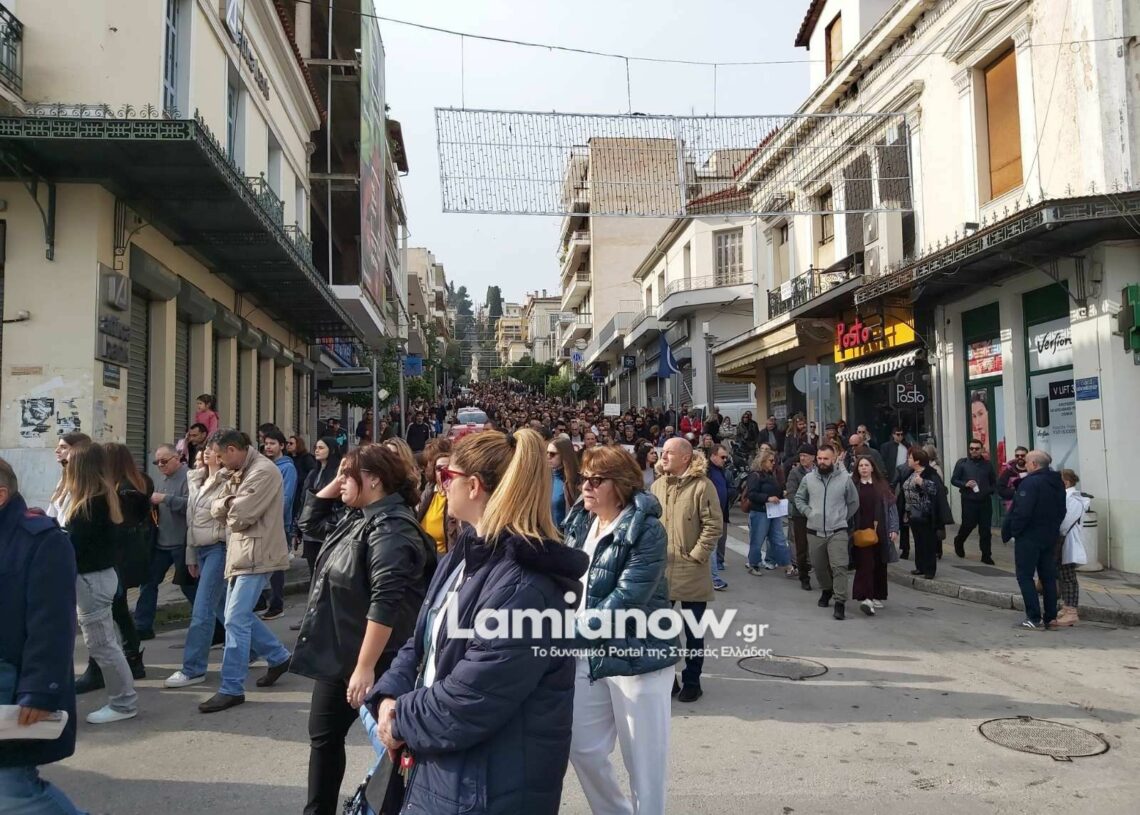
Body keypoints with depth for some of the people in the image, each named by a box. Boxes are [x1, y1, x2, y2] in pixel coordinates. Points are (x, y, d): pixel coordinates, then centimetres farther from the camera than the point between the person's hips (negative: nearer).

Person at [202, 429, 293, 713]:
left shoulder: (263, 471, -17)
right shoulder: (237, 472, 15)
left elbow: (240, 516, -21)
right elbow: (217, 508, 12)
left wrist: (228, 506, -1)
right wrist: (228, 503, -9)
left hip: (255, 556, -10)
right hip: (239, 553, 10)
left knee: (235, 620, -8)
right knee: (240, 616, 17)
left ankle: (231, 689, -1)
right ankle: (279, 657, 32)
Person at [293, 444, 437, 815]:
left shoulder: (391, 530, -23)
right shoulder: (355, 518, 7)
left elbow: (386, 604, -29)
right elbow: (310, 520, 24)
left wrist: (365, 666, -29)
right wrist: (334, 484, 7)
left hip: (363, 660, -10)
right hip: (336, 654, 10)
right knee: (323, 735, 19)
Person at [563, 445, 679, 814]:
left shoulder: (647, 530, -16)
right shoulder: (579, 521, 5)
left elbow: (626, 597, -22)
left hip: (635, 654, -7)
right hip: (588, 653, 7)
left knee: (643, 756, 6)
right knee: (582, 747, 14)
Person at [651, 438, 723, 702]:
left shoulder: (702, 485, -10)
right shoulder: (656, 486, 7)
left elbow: (714, 524, -12)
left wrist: (697, 555, -14)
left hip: (691, 571, -5)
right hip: (660, 569, 5)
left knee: (693, 631, 8)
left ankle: (691, 681, 22)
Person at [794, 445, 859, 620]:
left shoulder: (844, 478, -3)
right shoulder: (808, 478, 2)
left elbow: (854, 502, 10)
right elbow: (799, 498, 15)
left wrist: (843, 518, 5)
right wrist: (808, 513, 1)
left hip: (837, 531, -3)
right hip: (814, 532, 3)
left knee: (839, 566, -12)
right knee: (819, 566, 14)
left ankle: (840, 602, -8)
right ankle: (827, 590, 39)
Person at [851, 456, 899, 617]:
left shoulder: (881, 486, 8)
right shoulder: (853, 486, 3)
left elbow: (891, 507, 8)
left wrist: (894, 529, 1)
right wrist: (851, 531, -3)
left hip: (880, 532, 3)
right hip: (861, 532, -3)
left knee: (879, 564, 8)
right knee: (865, 564, -12)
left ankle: (877, 597, 21)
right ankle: (865, 598, -19)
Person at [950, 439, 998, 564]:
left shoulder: (987, 464, 9)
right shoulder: (962, 463, 2)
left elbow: (994, 482, 18)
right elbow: (953, 480, 2)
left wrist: (991, 490, -2)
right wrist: (965, 484, -15)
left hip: (985, 501, 2)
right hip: (969, 501, -2)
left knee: (985, 529, 2)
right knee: (968, 525, 2)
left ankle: (986, 555, 10)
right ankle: (958, 542, 33)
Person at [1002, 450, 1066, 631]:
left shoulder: (1030, 483, -20)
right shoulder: (1057, 483, 9)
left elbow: (1022, 512, -25)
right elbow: (1061, 511, 16)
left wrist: (1009, 532, -14)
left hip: (1028, 537, -8)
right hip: (1050, 537, 8)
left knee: (1025, 576, -1)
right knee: (1048, 577, 14)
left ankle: (1034, 618, -4)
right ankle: (1051, 617, 17)